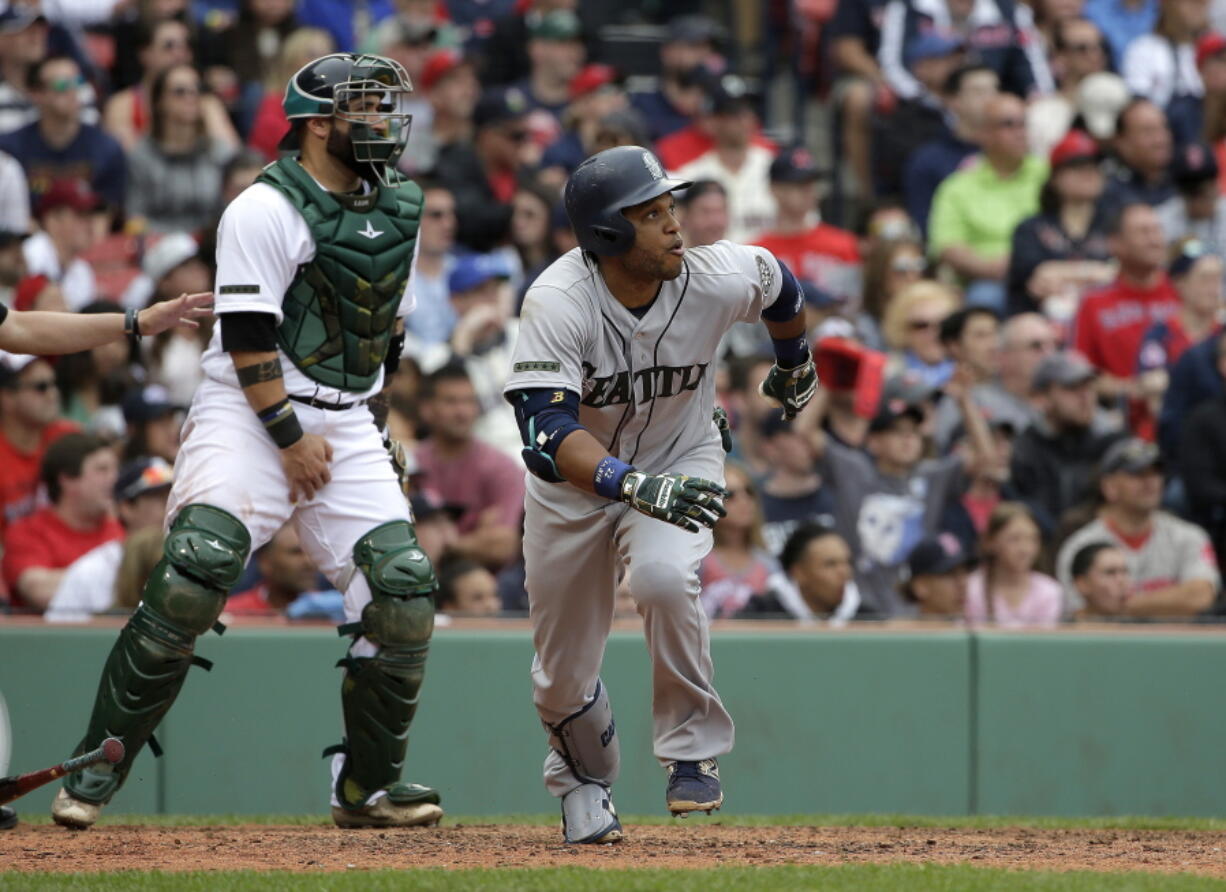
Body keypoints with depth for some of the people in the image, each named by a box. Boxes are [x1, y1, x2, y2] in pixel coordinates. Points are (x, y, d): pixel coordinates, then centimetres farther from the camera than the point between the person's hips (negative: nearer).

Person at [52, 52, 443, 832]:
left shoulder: (401, 210, 12)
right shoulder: (266, 211, -10)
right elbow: (248, 338, -14)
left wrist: (366, 421, 14)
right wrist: (289, 440, -15)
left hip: (347, 420, 6)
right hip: (250, 413, -6)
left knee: (404, 592, -7)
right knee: (192, 578, -21)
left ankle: (368, 785, 7)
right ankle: (96, 774, -13)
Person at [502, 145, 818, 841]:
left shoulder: (718, 280, -23)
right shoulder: (559, 302, -32)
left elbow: (780, 286, 2)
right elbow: (548, 428, -42)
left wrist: (795, 361, 22)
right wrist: (632, 484, -57)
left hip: (681, 461, 0)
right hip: (574, 473, 0)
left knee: (663, 575, -33)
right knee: (565, 678, 8)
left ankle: (695, 750, -14)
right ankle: (585, 781, 42)